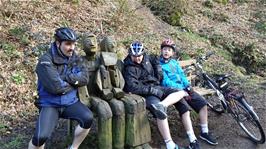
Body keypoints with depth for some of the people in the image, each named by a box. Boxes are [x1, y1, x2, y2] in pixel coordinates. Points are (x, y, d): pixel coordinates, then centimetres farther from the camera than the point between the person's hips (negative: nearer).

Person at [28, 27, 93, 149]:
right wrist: (74, 81, -8)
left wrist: (66, 77, -19)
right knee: (40, 137, -25)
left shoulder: (75, 59, 4)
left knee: (88, 118, -22)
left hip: (70, 102, 5)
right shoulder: (46, 60, -15)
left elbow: (84, 78, -7)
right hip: (50, 104, -4)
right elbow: (56, 87, -24)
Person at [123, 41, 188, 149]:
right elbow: (132, 87, -25)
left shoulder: (146, 58, 8)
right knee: (161, 112, -32)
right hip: (146, 94, -8)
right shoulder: (129, 68, -13)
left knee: (181, 93, -4)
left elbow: (155, 61, 31)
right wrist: (152, 90, -25)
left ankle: (161, 105, -31)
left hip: (156, 88, 8)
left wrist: (159, 72, 15)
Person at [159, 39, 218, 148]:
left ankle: (204, 133, 5)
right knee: (184, 109, -29)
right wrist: (180, 90, -19)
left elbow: (182, 75, 14)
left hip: (183, 88, 7)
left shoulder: (174, 62, 19)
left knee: (202, 103, -7)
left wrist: (188, 86, -5)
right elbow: (166, 81, -11)